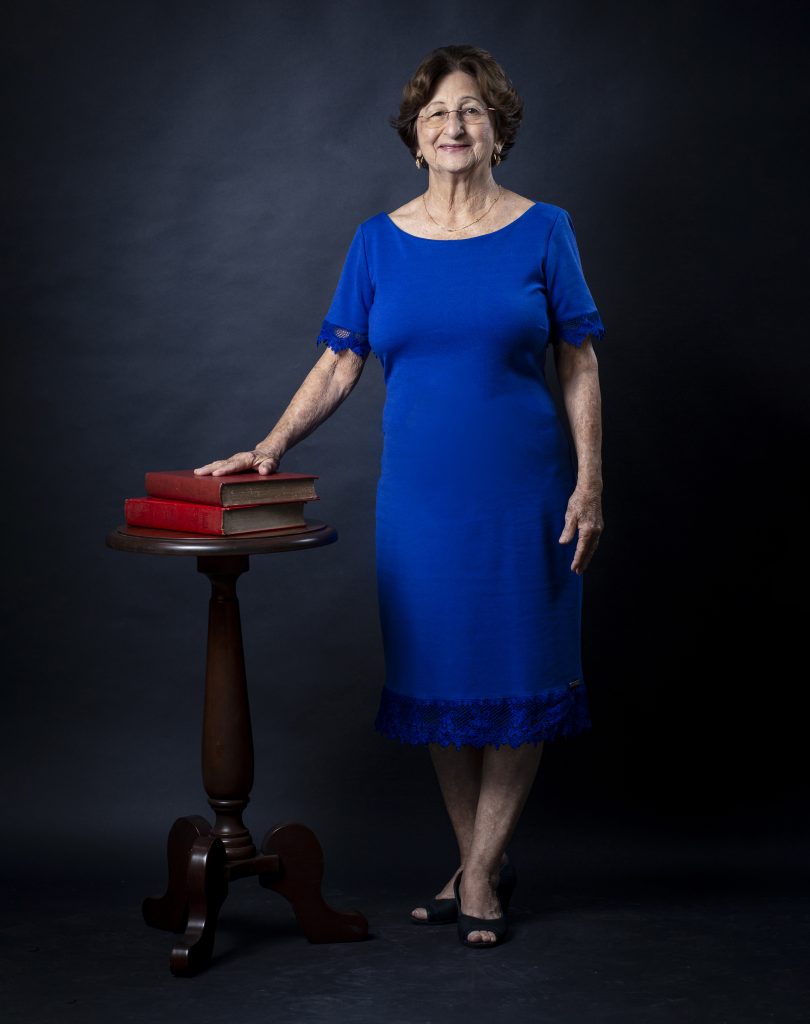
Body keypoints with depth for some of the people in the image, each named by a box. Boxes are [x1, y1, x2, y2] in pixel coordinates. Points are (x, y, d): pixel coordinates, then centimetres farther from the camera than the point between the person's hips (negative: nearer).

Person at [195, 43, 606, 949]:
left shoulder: (542, 230, 1)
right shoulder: (379, 242, 6)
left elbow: (578, 367, 0)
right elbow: (339, 365, 6)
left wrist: (589, 483, -7)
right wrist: (269, 450, -4)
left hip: (523, 492, -2)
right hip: (419, 495, 2)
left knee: (517, 676, 2)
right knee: (437, 676, 7)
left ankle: (480, 873, 17)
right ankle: (478, 865, 24)